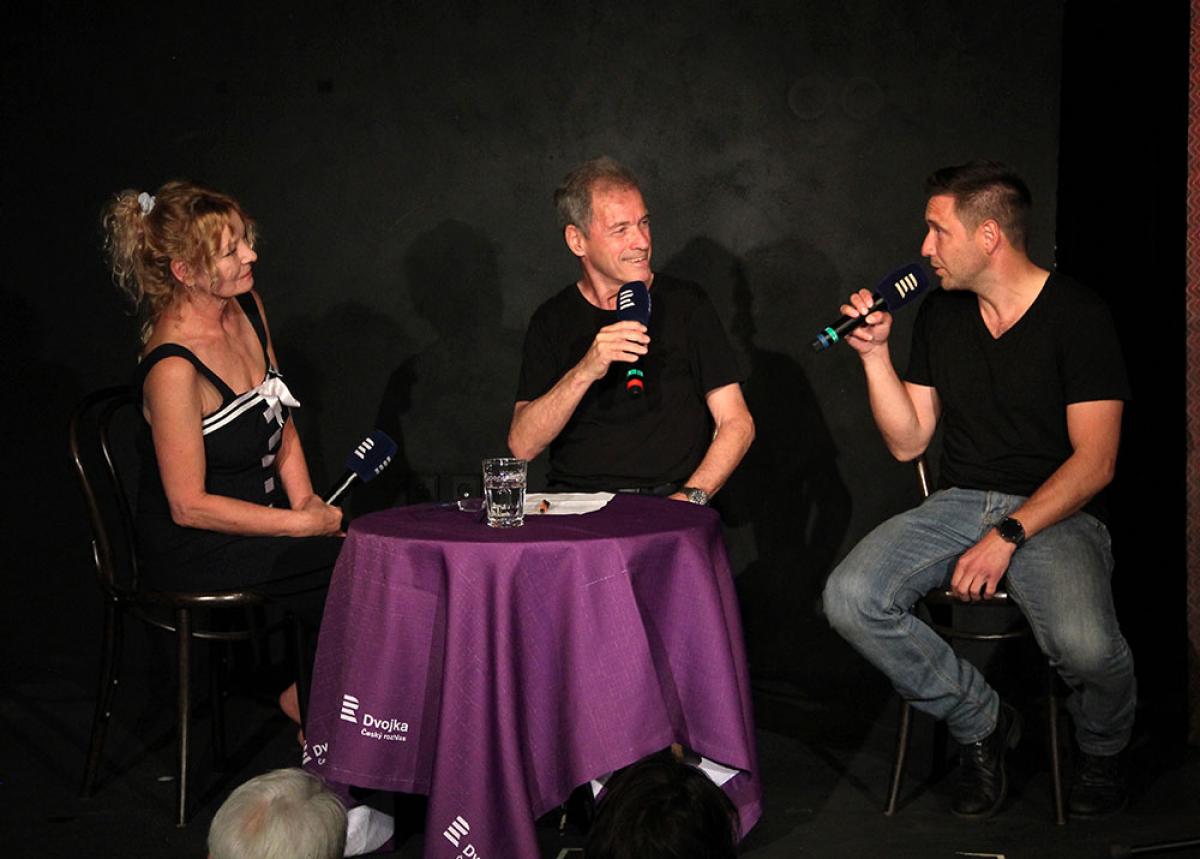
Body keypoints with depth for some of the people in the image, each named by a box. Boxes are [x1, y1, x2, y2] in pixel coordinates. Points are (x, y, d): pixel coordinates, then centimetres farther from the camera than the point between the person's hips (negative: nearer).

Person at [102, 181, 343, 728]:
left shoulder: (246, 308, 1)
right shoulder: (173, 368, -24)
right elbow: (190, 506, -20)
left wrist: (306, 503, 0)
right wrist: (303, 525, -16)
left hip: (257, 522, 8)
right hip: (194, 554, -8)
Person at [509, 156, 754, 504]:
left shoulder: (686, 304, 8)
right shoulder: (552, 321, 9)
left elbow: (737, 423, 5)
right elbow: (522, 446, -2)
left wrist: (690, 496, -11)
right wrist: (585, 372, -16)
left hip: (667, 499, -1)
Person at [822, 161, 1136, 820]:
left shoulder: (1076, 315, -7)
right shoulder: (941, 313, 10)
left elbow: (1094, 462, -11)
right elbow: (907, 442, 12)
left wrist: (1007, 535, -21)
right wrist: (875, 353, 0)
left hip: (1056, 512, -5)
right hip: (959, 503, 5)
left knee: (1086, 646, -34)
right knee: (850, 598, -23)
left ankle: (1100, 749, 5)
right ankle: (982, 722, -1)